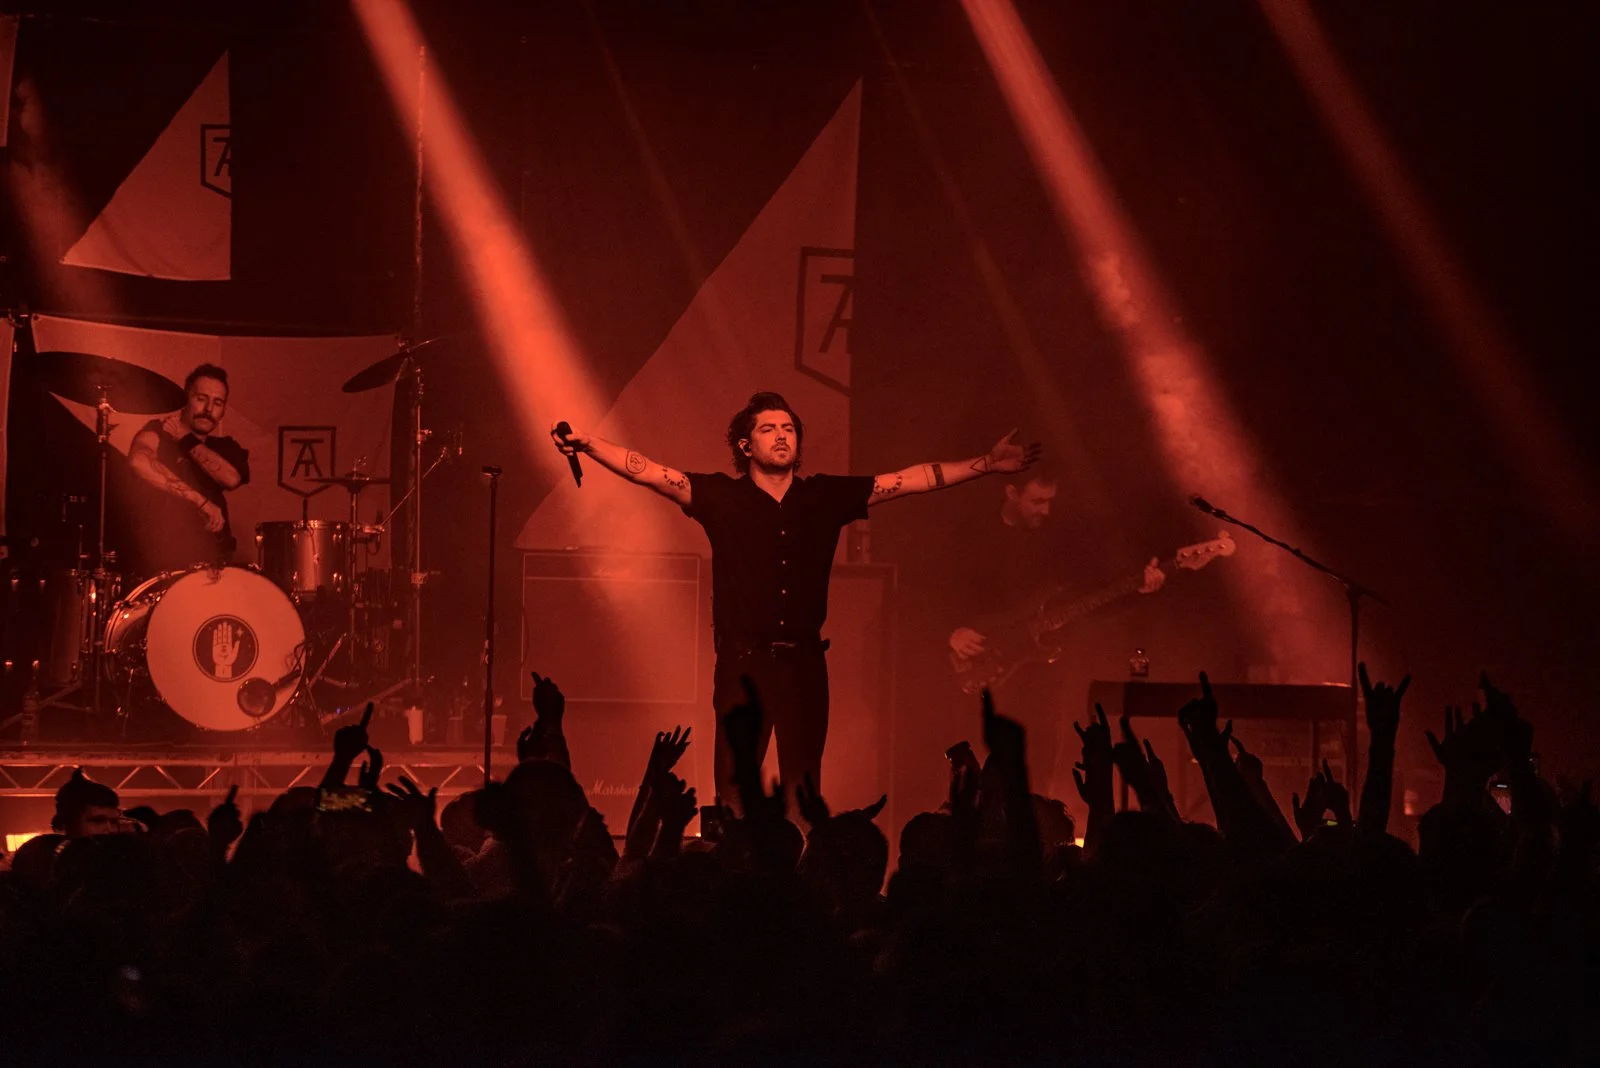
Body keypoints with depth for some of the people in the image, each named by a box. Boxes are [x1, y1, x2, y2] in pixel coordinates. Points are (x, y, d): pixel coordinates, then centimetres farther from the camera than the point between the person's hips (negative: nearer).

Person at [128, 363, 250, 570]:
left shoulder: (223, 448, 17)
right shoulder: (159, 432, 3)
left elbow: (231, 478, -6)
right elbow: (139, 461, -21)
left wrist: (186, 440, -4)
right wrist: (200, 501, -22)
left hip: (211, 558, 4)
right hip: (161, 557, -4)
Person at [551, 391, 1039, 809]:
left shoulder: (825, 496, 8)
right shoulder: (722, 497, 2)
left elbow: (913, 479, 9)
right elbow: (648, 472, -6)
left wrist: (988, 464, 7)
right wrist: (589, 446, -20)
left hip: (804, 663, 2)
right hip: (743, 663, -2)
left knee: (804, 792, 2)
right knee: (735, 787, -5)